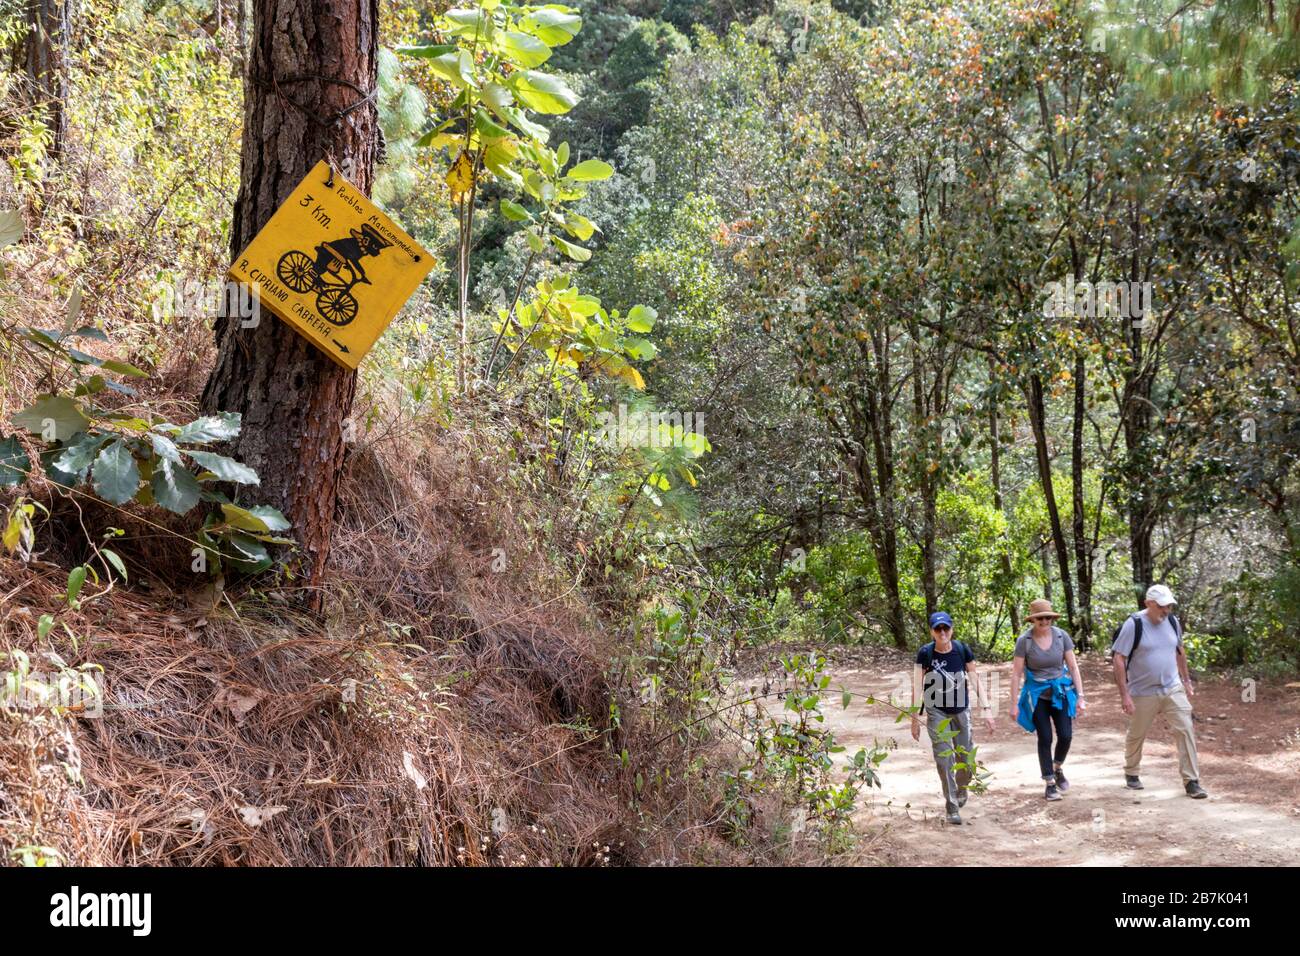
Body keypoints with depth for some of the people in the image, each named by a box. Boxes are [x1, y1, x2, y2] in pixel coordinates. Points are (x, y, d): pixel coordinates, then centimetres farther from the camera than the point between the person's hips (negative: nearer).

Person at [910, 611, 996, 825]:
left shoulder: (962, 650, -8)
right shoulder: (925, 654, -13)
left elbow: (975, 680, -1)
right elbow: (917, 687, -10)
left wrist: (986, 708, -6)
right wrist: (915, 718, -10)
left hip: (961, 710, 2)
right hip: (937, 712, -2)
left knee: (966, 757, 7)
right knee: (944, 758, -8)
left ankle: (960, 792, 37)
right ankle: (952, 807, 1)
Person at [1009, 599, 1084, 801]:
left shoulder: (1061, 636, -7)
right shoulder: (1024, 641, -12)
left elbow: (1073, 667, -1)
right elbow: (1016, 674, -8)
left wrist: (1080, 696, -6)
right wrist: (1014, 704, -8)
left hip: (1060, 692, 2)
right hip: (1037, 695, -2)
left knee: (1066, 735, -6)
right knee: (1045, 738, -3)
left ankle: (1057, 769, 24)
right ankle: (1050, 784, 10)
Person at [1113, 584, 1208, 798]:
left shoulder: (1173, 622, 1)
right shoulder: (1134, 625, -16)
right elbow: (1119, 659, -15)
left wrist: (1186, 680, 18)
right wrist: (1124, 694, -18)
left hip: (1173, 690, 4)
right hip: (1143, 693, -3)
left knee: (1185, 730, -7)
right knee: (1136, 736, 12)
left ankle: (1191, 781, -2)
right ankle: (1131, 774, 36)